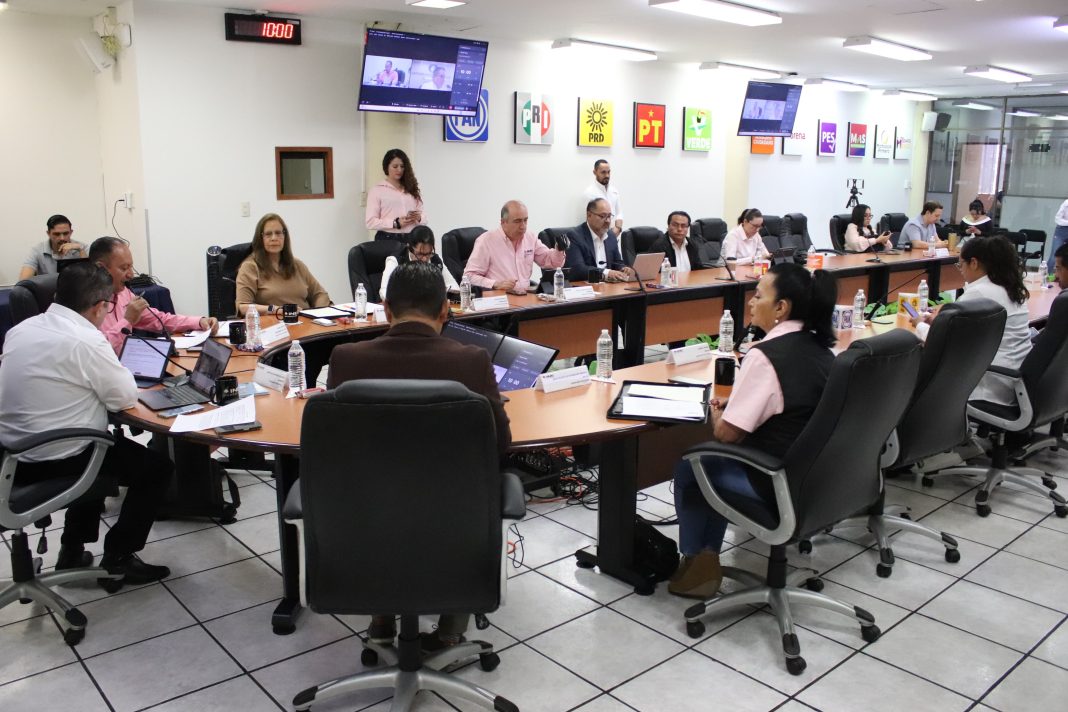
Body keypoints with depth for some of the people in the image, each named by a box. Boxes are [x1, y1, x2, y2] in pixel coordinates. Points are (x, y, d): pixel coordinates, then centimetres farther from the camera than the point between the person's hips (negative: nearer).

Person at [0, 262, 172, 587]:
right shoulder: (85, 340, -22)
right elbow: (127, 397, -13)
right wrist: (116, 371, 6)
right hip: (54, 464, -8)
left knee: (103, 446, 34)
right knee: (157, 467, 9)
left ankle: (73, 550, 34)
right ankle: (118, 556, 16)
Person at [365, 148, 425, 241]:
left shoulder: (412, 190, 13)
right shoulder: (377, 191, 2)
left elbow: (423, 218, 15)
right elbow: (370, 222, -6)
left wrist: (419, 218, -9)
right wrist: (396, 223, -17)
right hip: (387, 239, -3)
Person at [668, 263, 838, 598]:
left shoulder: (766, 356, -23)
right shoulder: (819, 347, 2)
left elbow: (727, 433, -19)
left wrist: (716, 414, 2)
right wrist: (731, 407, 9)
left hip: (778, 485, -8)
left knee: (689, 468, 15)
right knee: (718, 461, 27)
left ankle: (696, 561, 30)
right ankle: (707, 556, 29)